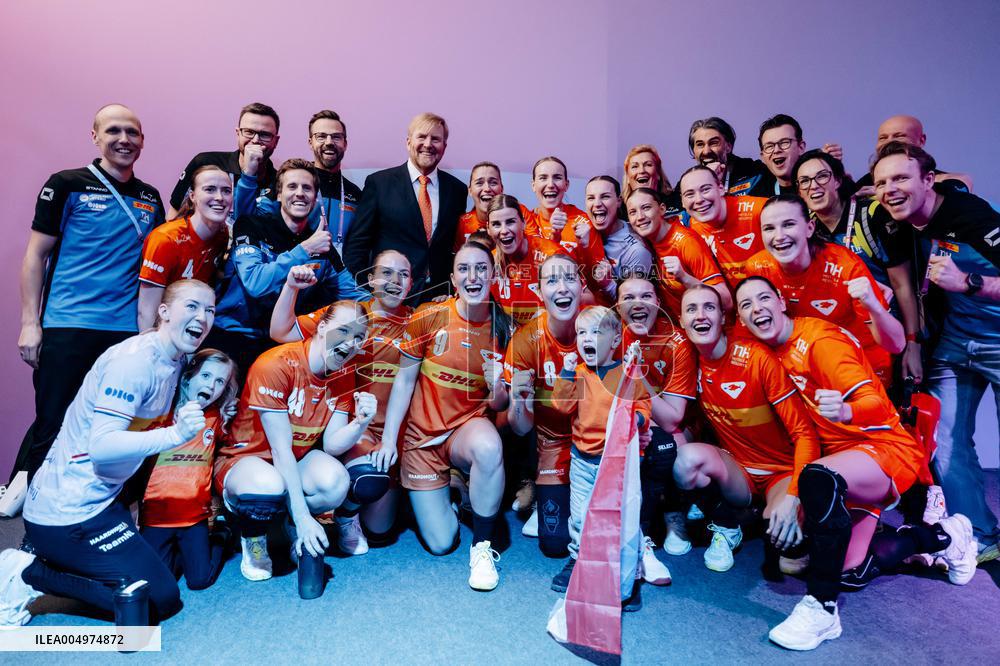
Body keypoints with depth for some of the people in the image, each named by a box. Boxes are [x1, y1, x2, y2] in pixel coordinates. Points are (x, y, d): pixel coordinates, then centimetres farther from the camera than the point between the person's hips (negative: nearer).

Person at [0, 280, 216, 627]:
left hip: (99, 501, 9)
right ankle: (29, 574, 0)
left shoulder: (175, 360, 5)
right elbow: (102, 446, -29)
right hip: (68, 511, -9)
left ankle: (46, 554, 17)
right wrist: (175, 434, -41)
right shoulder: (134, 359, -22)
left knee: (165, 557, 21)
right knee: (159, 600, -7)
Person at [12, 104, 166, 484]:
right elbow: (35, 255, 1)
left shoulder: (150, 198, 13)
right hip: (66, 327, -3)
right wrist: (30, 322, -6)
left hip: (127, 330, 3)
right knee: (52, 427, 1)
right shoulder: (68, 185, 2)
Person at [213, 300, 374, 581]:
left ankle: (293, 527, 6)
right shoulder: (276, 365, -24)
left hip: (298, 461, 5)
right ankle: (253, 537, -2)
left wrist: (361, 422, -32)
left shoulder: (344, 374, -6)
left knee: (336, 481, -29)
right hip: (244, 457, -5)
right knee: (271, 487, -39)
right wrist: (303, 517, -25)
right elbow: (280, 449, -24)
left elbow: (332, 445, -10)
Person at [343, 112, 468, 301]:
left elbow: (457, 247, 12)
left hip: (439, 300, 2)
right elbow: (356, 245, 0)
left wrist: (452, 291, 0)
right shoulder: (378, 183, 0)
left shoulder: (457, 189, 8)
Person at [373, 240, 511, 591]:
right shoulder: (428, 317, -12)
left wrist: (497, 387, -24)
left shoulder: (503, 328, -7)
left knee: (489, 447, -39)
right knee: (440, 543, -1)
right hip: (423, 435, 0)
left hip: (469, 425, 1)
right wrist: (388, 439, -8)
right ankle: (436, 495, 35)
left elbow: (499, 405, 0)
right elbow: (404, 381, -4)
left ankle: (482, 547, -15)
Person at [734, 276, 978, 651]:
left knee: (818, 479, -38)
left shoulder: (819, 339, -16)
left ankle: (822, 607, -26)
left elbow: (876, 404, -24)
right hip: (844, 458, 8)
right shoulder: (777, 351, 6)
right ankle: (941, 537, 23)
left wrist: (845, 411, -45)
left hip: (887, 448, -8)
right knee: (848, 568, -3)